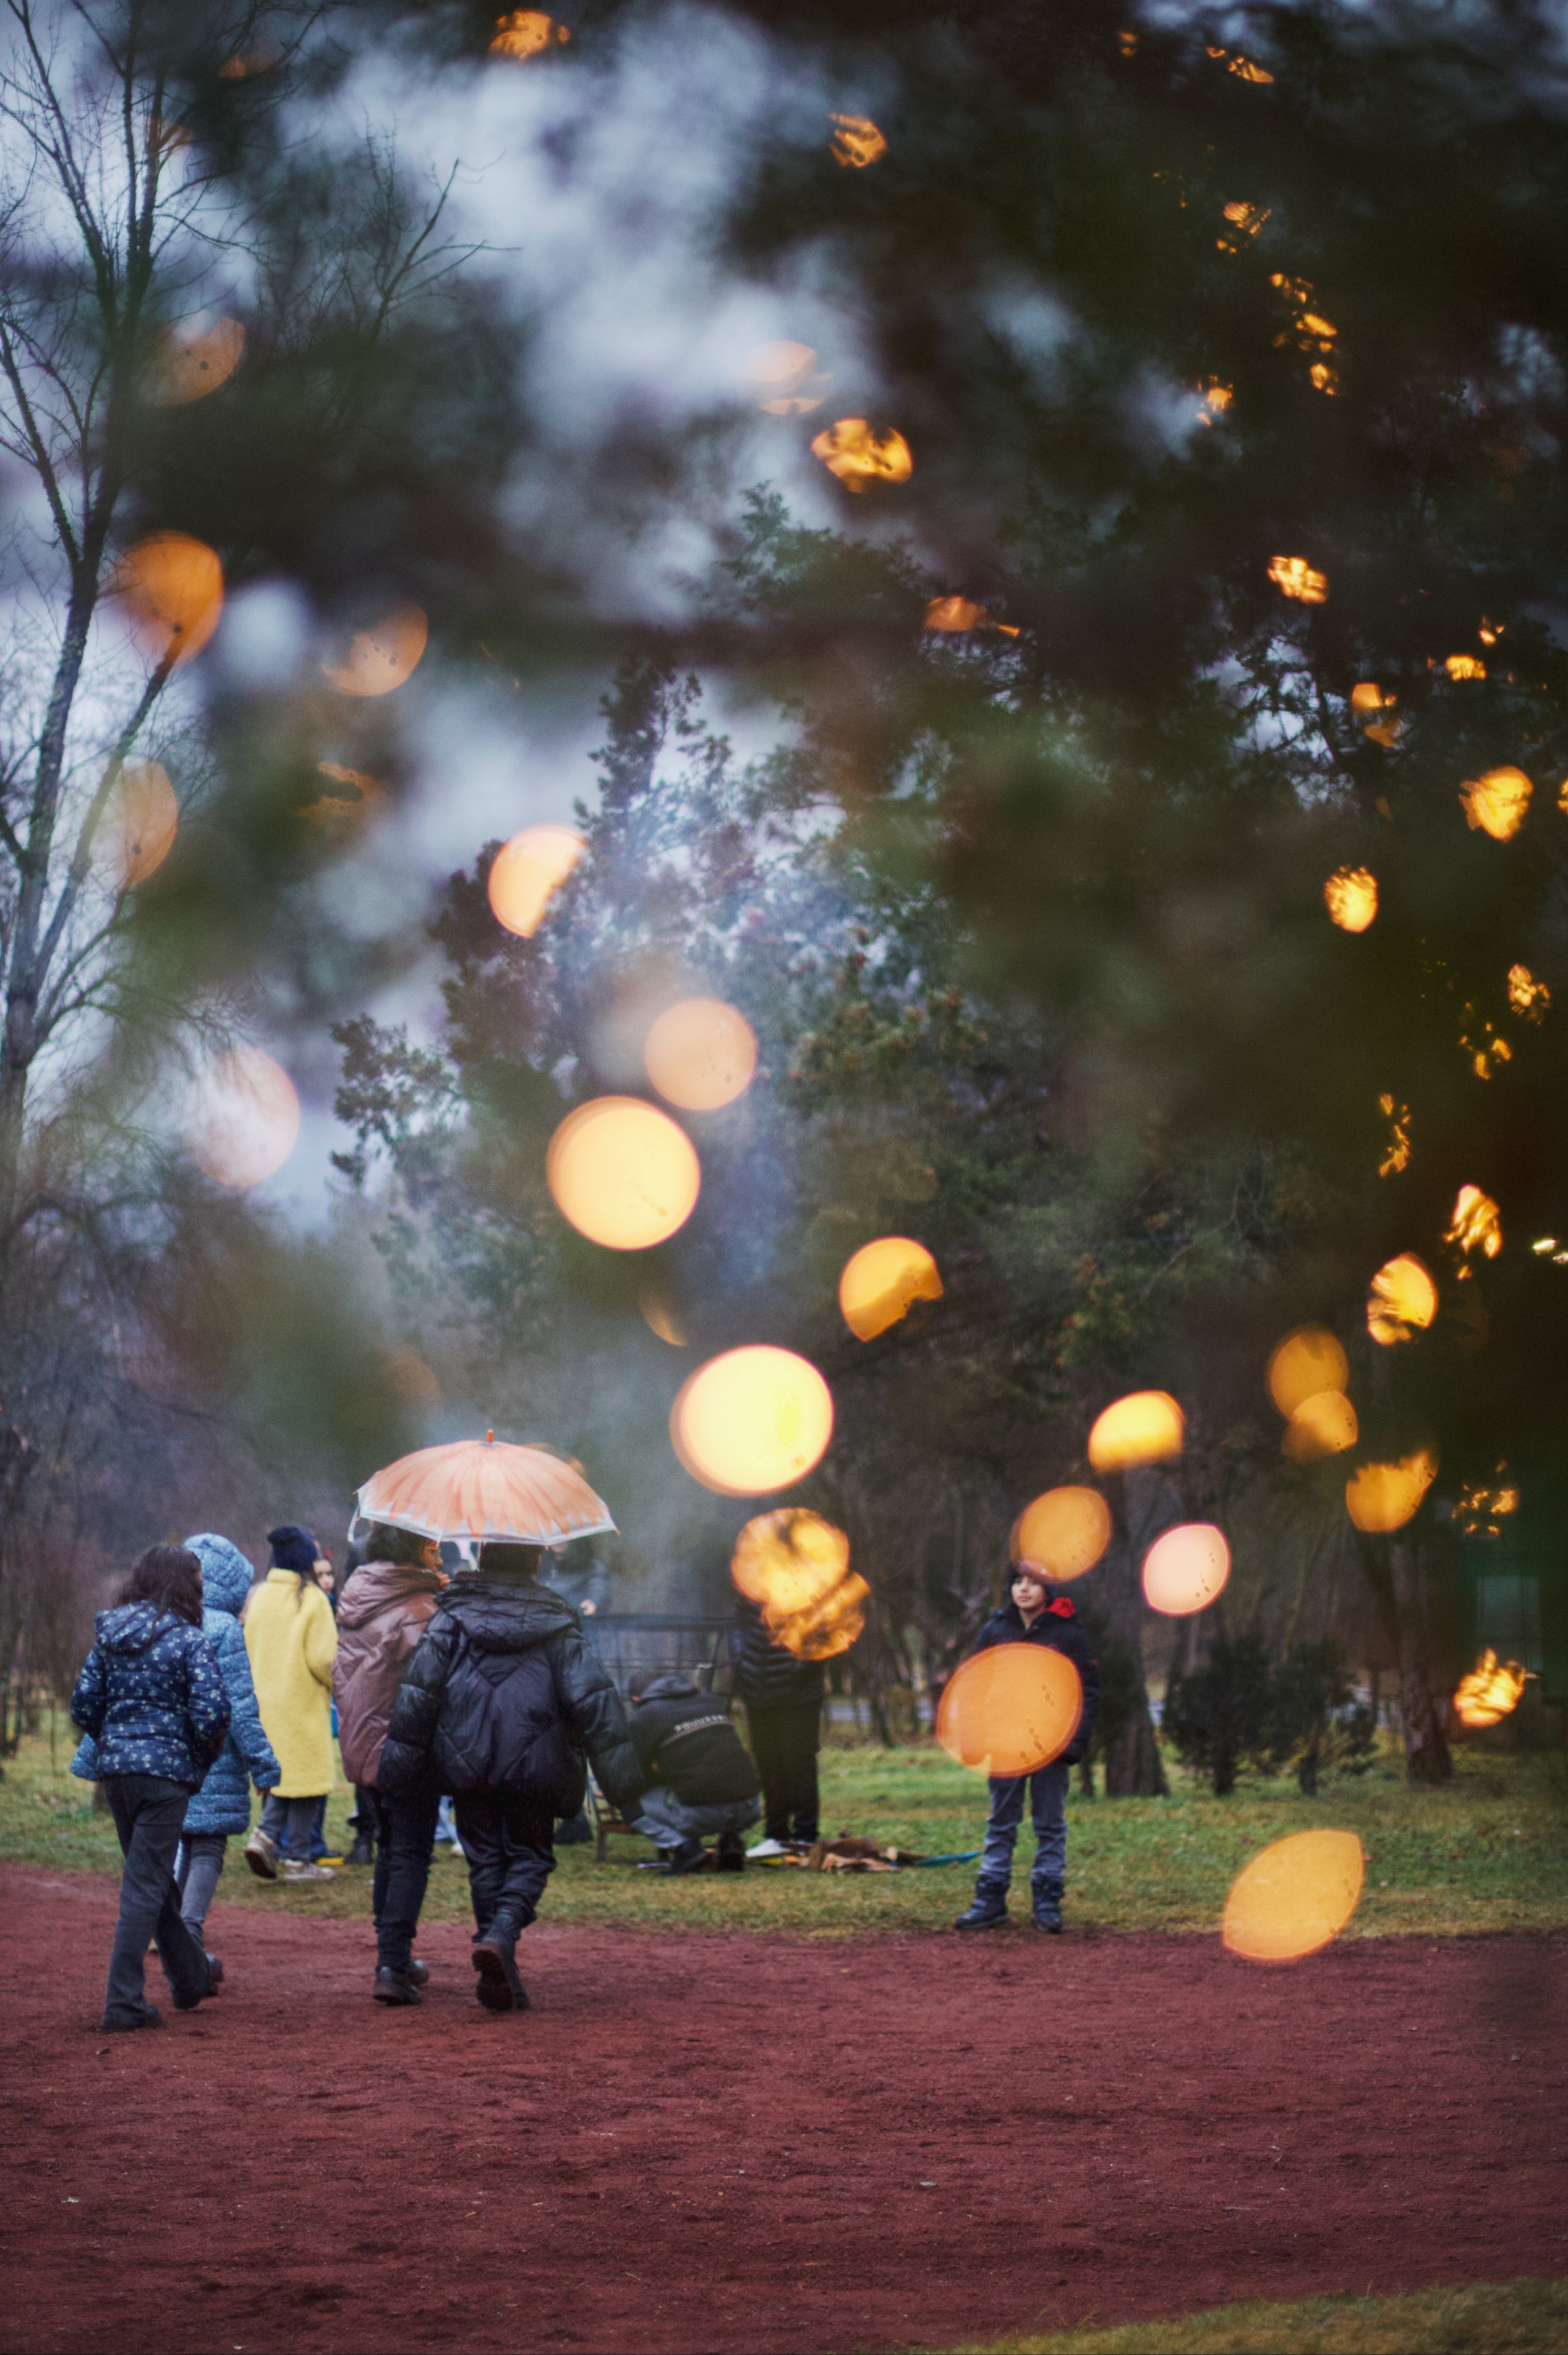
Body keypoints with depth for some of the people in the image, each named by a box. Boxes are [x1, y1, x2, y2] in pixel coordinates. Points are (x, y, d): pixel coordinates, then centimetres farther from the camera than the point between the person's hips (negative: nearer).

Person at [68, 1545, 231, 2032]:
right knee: (146, 1885, -2)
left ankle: (192, 1975, 37)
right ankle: (124, 2004, -4)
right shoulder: (188, 1639, -9)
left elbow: (84, 1704, 6)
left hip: (115, 1769, 6)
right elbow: (212, 1712, -16)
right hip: (166, 1769, -6)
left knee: (152, 1877, 20)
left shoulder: (110, 1636, 7)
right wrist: (202, 1759, 1)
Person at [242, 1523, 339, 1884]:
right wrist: (336, 1683, 4)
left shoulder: (258, 1597, 4)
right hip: (303, 1704, -5)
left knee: (281, 1774, 17)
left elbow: (246, 1649, 9)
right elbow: (322, 1658, -15)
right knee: (304, 1777, 4)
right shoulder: (312, 1600, -12)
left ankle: (265, 1835, -4)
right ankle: (297, 1860, 6)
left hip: (265, 1701, 5)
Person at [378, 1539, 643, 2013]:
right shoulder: (555, 1624, 2)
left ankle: (500, 1977, 6)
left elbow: (419, 1690, -3)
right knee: (530, 1855, 11)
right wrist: (619, 1772, -6)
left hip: (466, 1760, 1)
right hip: (533, 1762, -1)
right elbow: (592, 1695, -6)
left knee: (485, 1858, 11)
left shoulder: (452, 1617, 4)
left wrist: (399, 1761, 1)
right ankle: (503, 1934, -18)